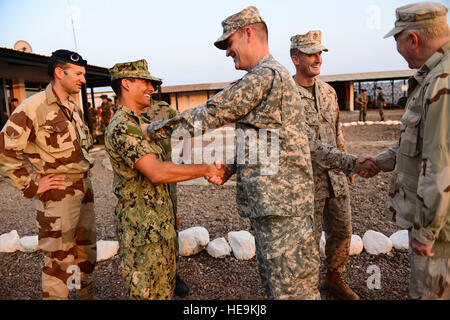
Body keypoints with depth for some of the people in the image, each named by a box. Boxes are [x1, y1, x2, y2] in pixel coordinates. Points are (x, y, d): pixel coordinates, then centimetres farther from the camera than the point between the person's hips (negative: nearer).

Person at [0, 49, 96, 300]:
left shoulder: (75, 107, 11)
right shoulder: (33, 107, -13)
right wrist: (30, 187, -12)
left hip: (85, 188, 8)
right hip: (58, 194, -8)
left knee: (88, 249, 20)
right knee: (59, 260, 2)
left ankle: (86, 293, 40)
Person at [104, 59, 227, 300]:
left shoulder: (139, 123, 16)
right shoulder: (121, 128, -18)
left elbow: (163, 170, 15)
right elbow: (157, 172, -29)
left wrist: (206, 172, 8)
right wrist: (206, 169, -21)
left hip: (160, 226, 10)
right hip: (142, 231, -10)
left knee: (164, 291, 22)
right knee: (148, 293, 6)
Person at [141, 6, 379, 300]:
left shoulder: (266, 75, -13)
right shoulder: (275, 77, 22)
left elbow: (208, 116, -11)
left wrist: (152, 130, 0)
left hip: (282, 205, -10)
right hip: (268, 204, 10)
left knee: (292, 290, 1)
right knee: (275, 286, 19)